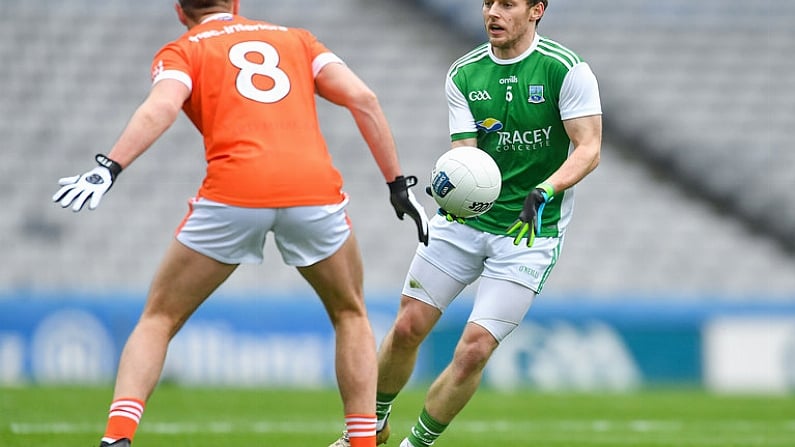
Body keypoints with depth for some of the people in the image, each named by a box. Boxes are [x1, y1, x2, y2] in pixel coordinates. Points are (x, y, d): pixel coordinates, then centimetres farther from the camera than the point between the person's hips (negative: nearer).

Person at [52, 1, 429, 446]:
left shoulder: (181, 51, 18)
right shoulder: (296, 38, 27)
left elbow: (161, 108, -5)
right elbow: (362, 98, 13)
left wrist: (108, 168, -14)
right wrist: (398, 182, 16)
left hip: (234, 190, -2)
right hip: (315, 185, 2)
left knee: (158, 320, 14)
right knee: (351, 316, 27)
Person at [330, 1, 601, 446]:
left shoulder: (567, 70, -12)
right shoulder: (464, 74, 1)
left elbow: (588, 149, -14)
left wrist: (545, 190, -31)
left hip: (530, 230, -4)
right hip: (464, 218, 4)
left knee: (474, 350, -11)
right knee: (408, 328, 1)